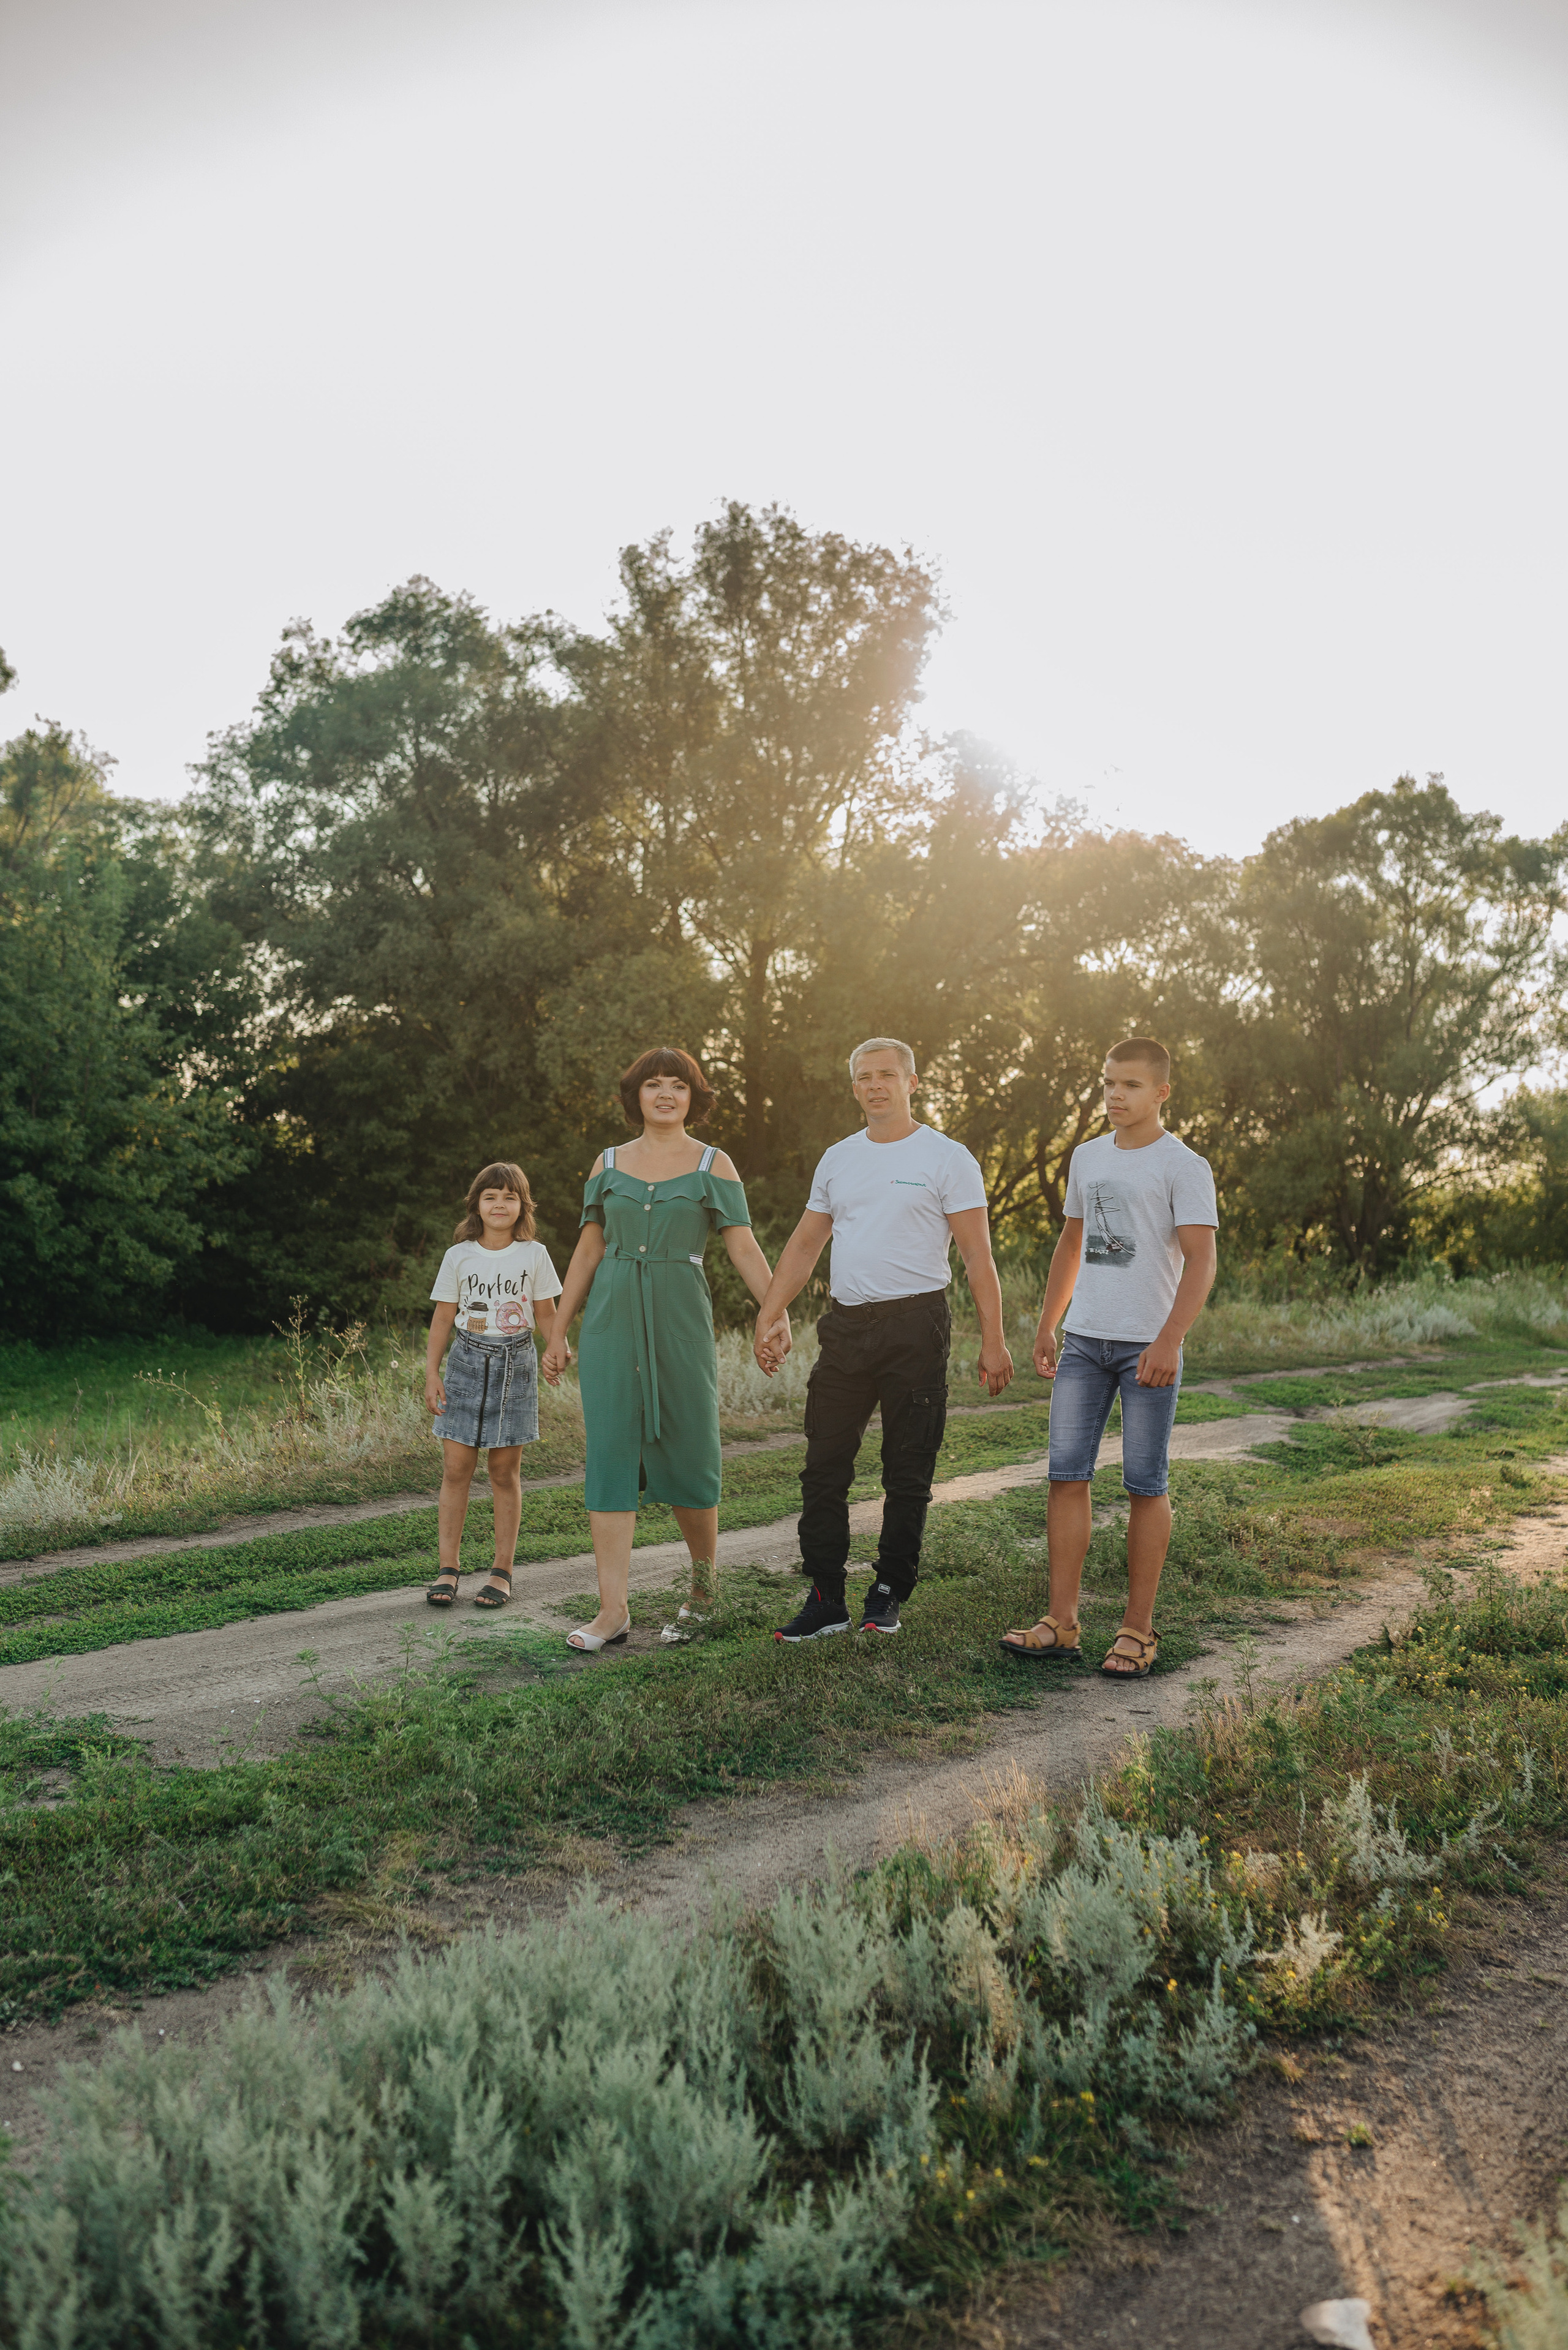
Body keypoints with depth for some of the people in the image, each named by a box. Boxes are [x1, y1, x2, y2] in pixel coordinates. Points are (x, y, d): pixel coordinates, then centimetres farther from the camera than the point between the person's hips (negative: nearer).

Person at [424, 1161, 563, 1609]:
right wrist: (431, 1372, -1)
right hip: (467, 1362, 0)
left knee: (505, 1472, 5)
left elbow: (546, 1314, 6)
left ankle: (502, 1571, 12)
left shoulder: (534, 1255, 1)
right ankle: (448, 1569, 5)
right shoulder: (459, 1256, 1)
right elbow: (443, 1316, 4)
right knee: (456, 1468, -2)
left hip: (515, 1365, 0)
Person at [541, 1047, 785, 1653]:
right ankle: (613, 1610, -1)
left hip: (681, 1323, -2)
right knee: (610, 1457, -3)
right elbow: (588, 1253, 14)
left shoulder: (713, 1166, 3)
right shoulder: (609, 1164, 11)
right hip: (612, 1322, 2)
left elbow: (744, 1248, -3)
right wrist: (559, 1332, 12)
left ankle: (706, 1575, 29)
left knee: (687, 1455, 2)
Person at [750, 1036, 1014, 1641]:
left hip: (915, 1325, -5)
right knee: (824, 1467, 3)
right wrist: (768, 1316, 8)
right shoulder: (837, 1159, 13)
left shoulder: (946, 1158, -2)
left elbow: (977, 1255, -5)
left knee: (907, 1473, 4)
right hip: (846, 1325, 5)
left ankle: (889, 1596, 16)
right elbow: (804, 1244, 17)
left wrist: (993, 1341, -11)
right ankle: (826, 1600, 10)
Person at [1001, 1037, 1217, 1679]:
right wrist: (1045, 1328, 21)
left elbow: (1200, 1262, -13)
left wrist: (1168, 1342, -24)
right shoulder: (1087, 1157, 15)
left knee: (1146, 1485, 0)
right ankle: (1061, 1623, 7)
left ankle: (1138, 1629, 10)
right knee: (1066, 1475, 1)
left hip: (1148, 1346, -5)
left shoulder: (1183, 1167, -5)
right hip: (1083, 1341, 5)